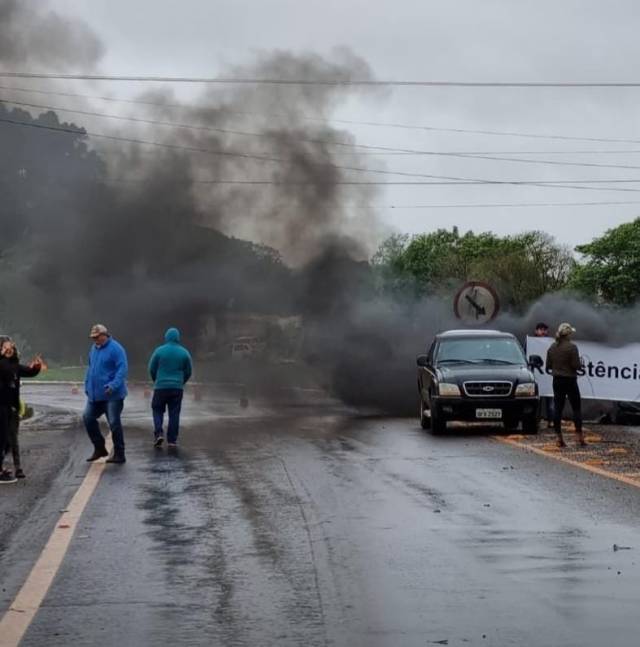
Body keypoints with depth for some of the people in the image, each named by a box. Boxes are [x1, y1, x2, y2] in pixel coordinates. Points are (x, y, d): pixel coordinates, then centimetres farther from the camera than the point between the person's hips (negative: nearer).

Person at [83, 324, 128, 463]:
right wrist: (87, 386, 16)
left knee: (114, 423, -5)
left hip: (112, 395, -8)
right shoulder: (94, 349, 13)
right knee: (88, 417, 6)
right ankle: (99, 448, 19)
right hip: (95, 394, 8)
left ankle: (119, 454, 4)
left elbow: (123, 369, -18)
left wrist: (113, 385, -28)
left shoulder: (115, 349, -12)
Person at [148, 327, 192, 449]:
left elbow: (151, 369, 1)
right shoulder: (184, 352, 1)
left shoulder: (159, 351, -4)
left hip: (161, 387, -1)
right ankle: (172, 440, 3)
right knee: (174, 414, 5)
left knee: (158, 411, 13)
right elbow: (188, 371, 6)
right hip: (177, 388, 1)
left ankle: (158, 433, -6)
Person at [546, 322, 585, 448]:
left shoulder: (552, 347, 3)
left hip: (557, 380, 5)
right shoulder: (571, 347, -14)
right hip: (570, 380, -5)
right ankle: (580, 437, 0)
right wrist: (580, 365, 5)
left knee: (558, 409, 5)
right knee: (576, 408, 3)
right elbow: (576, 365, -16)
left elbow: (548, 366, 5)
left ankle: (559, 438, 4)